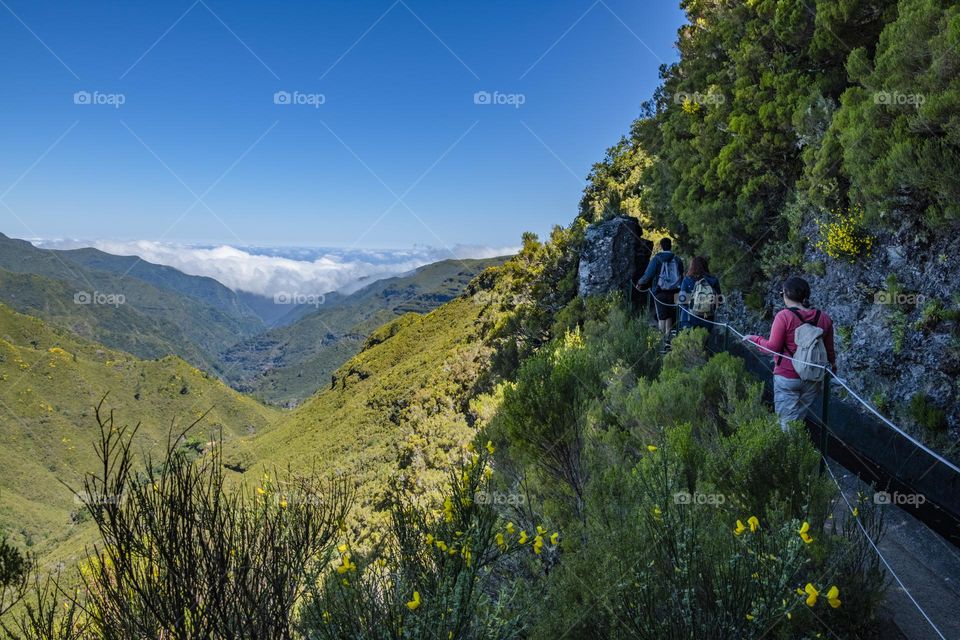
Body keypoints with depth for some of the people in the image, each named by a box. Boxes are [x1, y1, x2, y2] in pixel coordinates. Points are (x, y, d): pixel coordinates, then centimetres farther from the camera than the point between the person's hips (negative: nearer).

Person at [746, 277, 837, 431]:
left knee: (788, 422, 2)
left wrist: (755, 339, 3)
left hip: (787, 378, -5)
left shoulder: (784, 316, -15)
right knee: (799, 419, 16)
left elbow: (772, 347, -14)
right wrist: (833, 366, 28)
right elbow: (829, 349, 10)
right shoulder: (823, 318, 1)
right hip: (813, 380, 5)